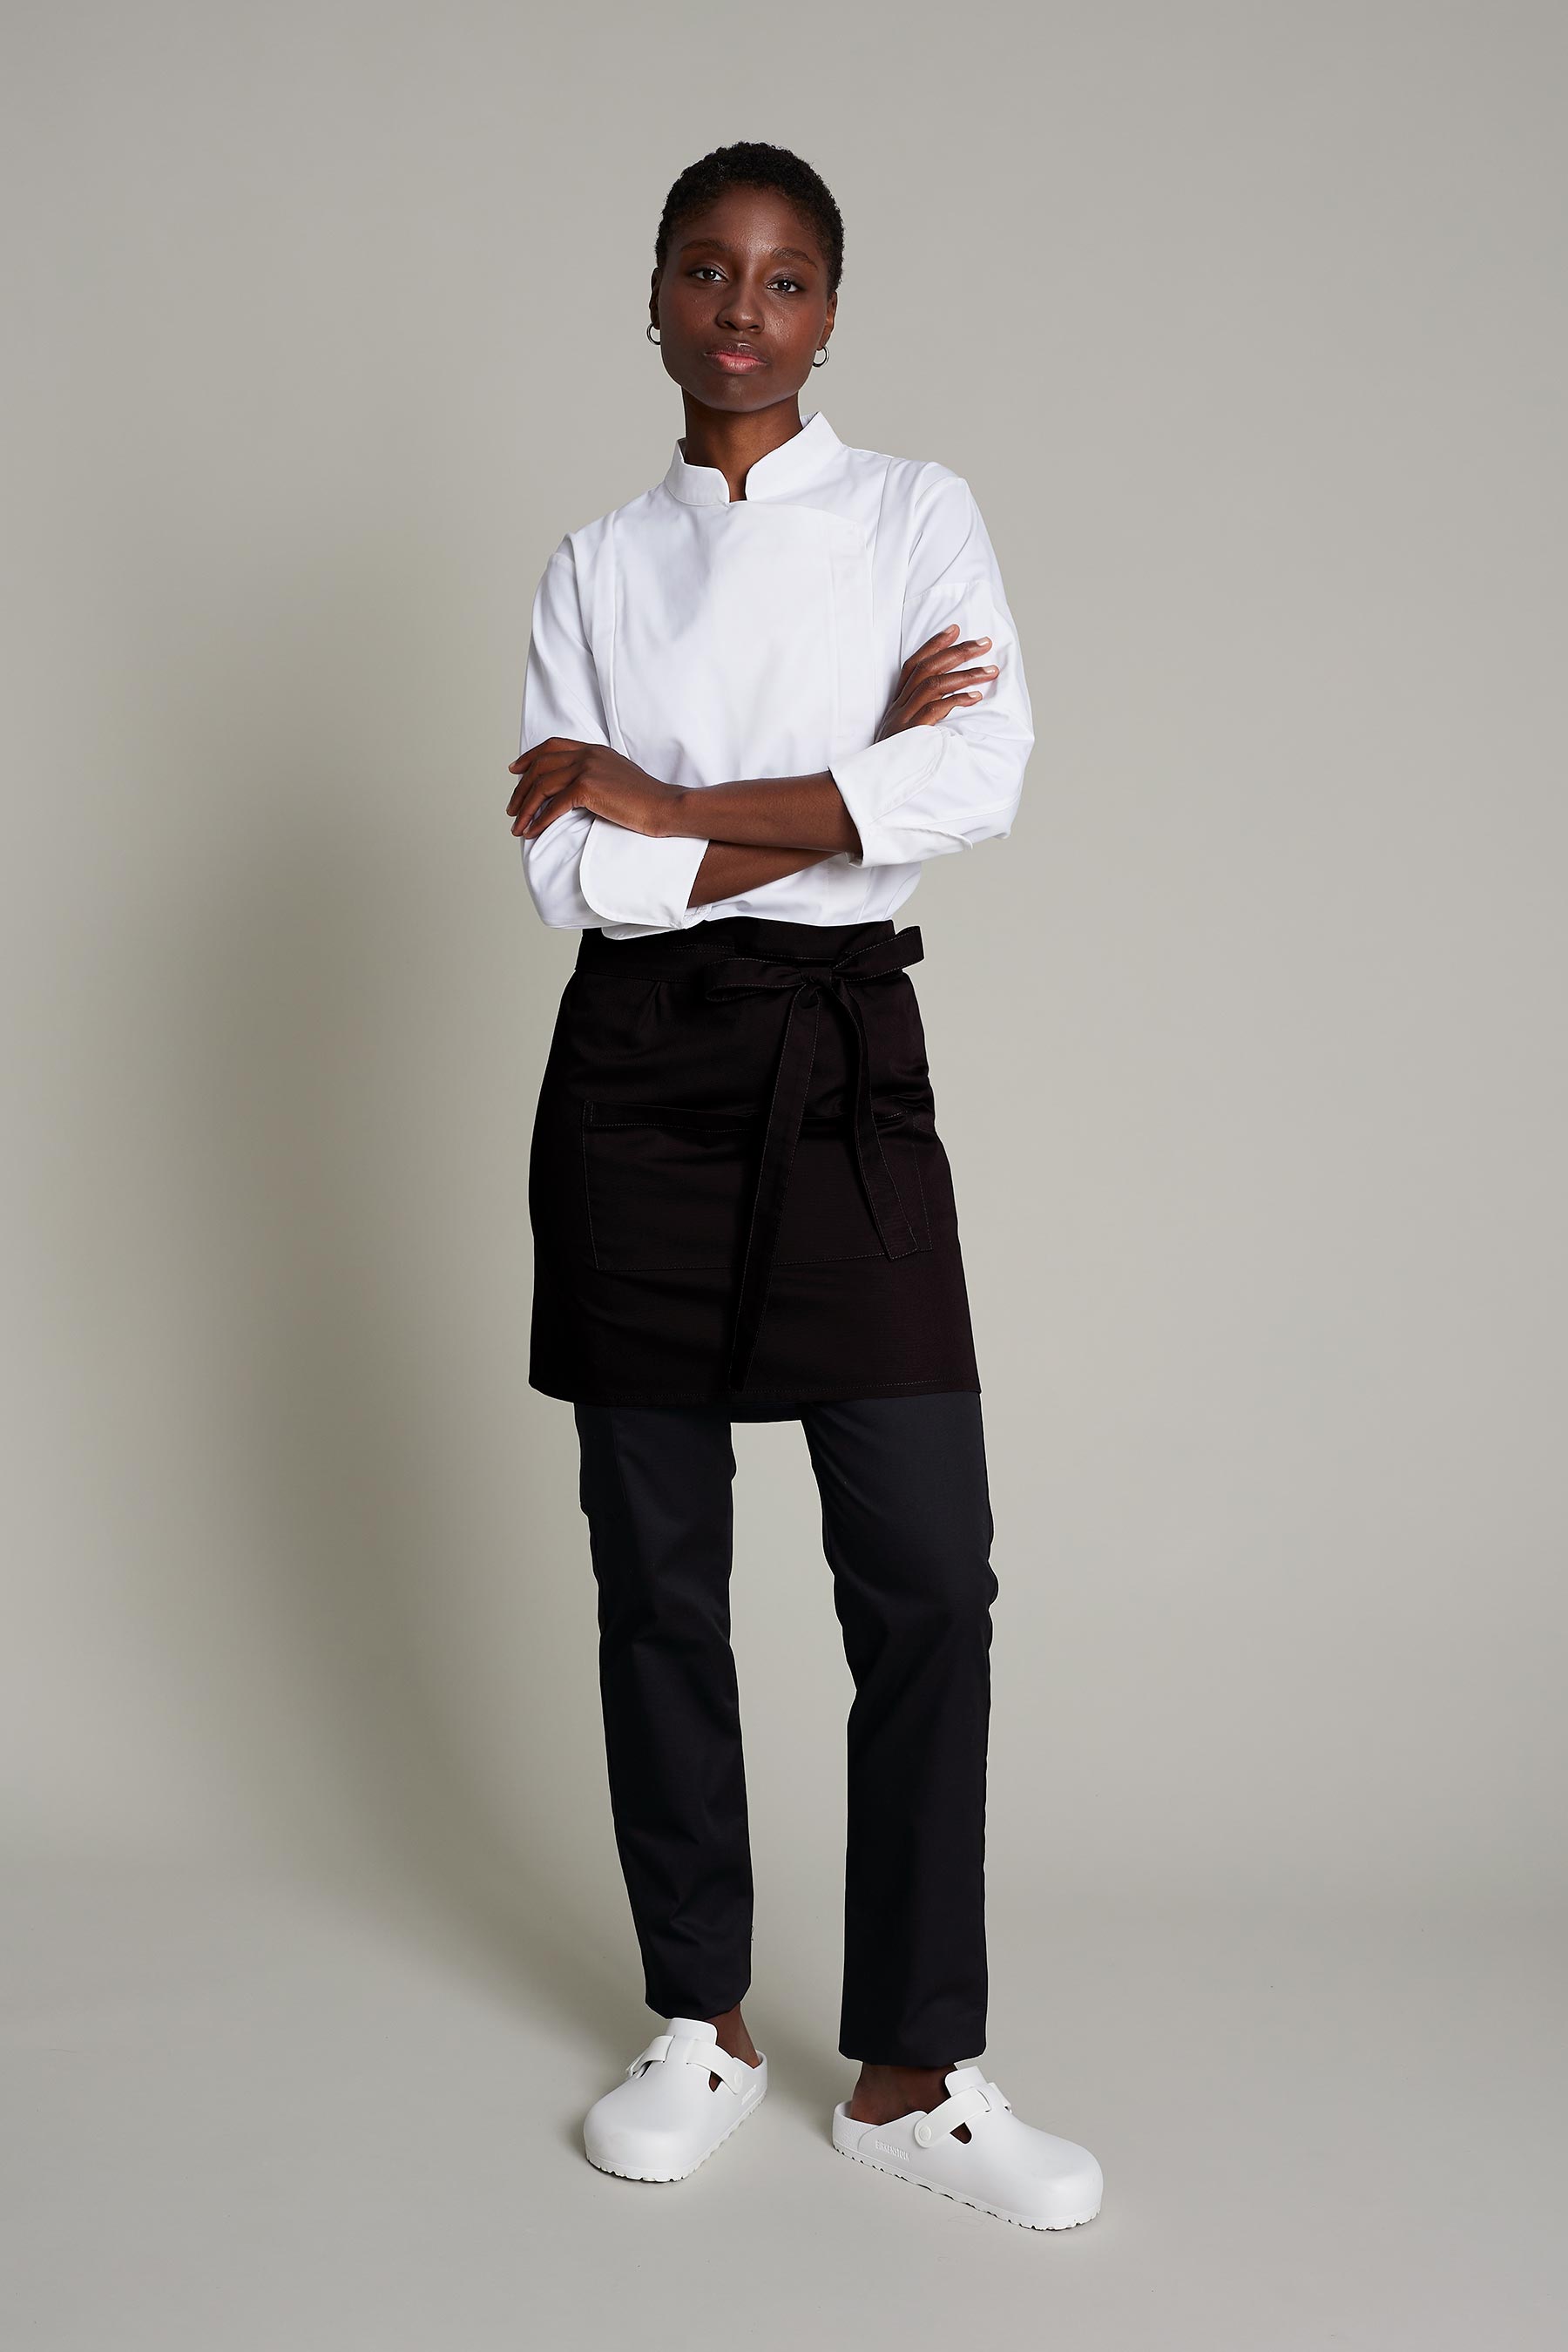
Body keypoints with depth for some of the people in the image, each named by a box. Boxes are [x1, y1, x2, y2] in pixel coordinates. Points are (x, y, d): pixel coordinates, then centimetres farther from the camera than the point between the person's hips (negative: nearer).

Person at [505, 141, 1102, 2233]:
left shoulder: (921, 514, 6)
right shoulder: (599, 564, 9)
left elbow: (984, 781, -13)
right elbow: (565, 872, -5)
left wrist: (668, 802, -11)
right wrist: (850, 788, -10)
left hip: (846, 1061, -1)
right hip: (640, 1065, 1)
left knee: (928, 1571, -5)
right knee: (657, 1563, 6)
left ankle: (912, 2073, 9)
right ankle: (702, 2023, 22)